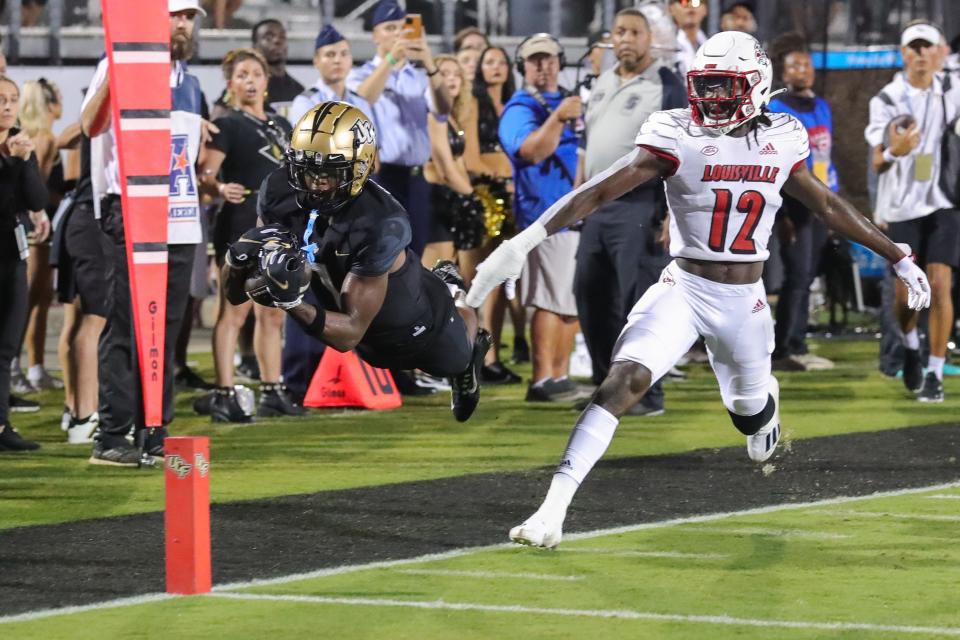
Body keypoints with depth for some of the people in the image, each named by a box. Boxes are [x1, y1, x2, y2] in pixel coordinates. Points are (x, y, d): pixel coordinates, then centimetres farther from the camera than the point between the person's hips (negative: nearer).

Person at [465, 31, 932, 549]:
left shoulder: (779, 142, 0)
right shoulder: (678, 137, -11)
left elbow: (828, 206, 14)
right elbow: (601, 190, -18)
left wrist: (900, 259, 20)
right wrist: (525, 242, -27)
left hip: (744, 301, 3)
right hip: (684, 288, -3)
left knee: (752, 417, 18)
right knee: (623, 380, -24)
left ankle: (763, 399, 59)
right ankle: (553, 509, -29)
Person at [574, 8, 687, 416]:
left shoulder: (666, 87, -5)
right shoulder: (602, 84, 17)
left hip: (640, 206, -8)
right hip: (597, 207, 8)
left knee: (638, 301, -9)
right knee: (590, 295, 11)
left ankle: (647, 395, -5)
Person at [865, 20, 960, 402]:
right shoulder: (887, 101, -4)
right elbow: (878, 163, -8)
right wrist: (893, 152, -28)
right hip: (902, 206, -1)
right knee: (906, 290, 0)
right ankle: (910, 347, 31)